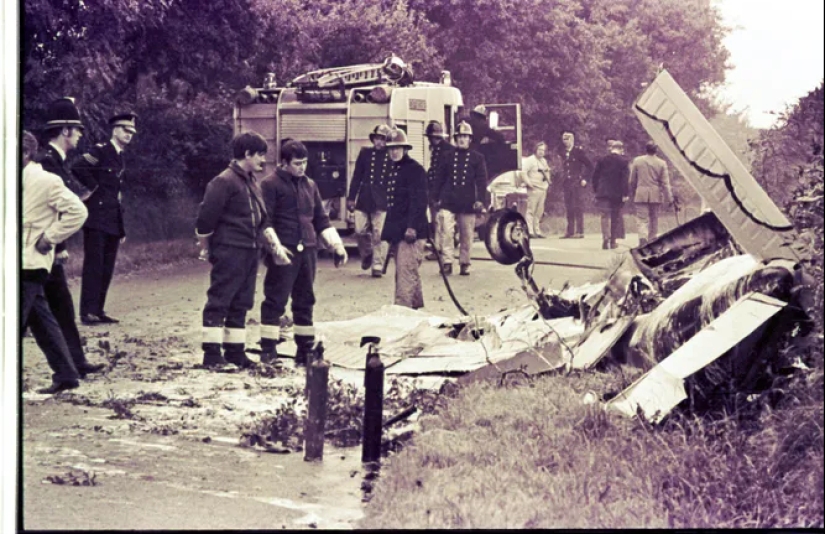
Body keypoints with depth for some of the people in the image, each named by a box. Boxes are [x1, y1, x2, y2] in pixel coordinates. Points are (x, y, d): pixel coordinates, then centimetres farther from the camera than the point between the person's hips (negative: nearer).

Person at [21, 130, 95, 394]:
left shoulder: (45, 181, -11)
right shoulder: (18, 182, 14)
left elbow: (77, 211, -15)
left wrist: (49, 238, -14)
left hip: (28, 263, -9)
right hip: (25, 264, 9)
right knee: (41, 321, 10)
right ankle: (66, 374, 15)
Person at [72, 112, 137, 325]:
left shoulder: (120, 158, 18)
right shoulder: (100, 151, -7)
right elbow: (78, 167, -22)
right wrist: (94, 186, -13)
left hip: (113, 221, 8)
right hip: (97, 219, -8)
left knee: (107, 268, 7)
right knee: (94, 265, -9)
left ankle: (98, 310, 12)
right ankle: (87, 312, -9)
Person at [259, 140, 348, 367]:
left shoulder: (310, 185, 17)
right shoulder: (271, 184, -4)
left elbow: (321, 219, 22)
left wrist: (336, 245, 13)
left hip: (307, 251, 7)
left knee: (305, 301, 11)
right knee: (275, 301, -6)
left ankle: (305, 351, 17)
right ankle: (268, 350, -1)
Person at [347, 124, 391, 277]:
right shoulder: (365, 152, 5)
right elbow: (356, 176, 6)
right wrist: (351, 197, 3)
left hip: (381, 200, -2)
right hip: (364, 199, 2)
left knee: (378, 235, -3)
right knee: (360, 231, 2)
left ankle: (377, 266, 4)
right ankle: (366, 255, 30)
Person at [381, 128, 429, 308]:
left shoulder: (415, 169, -10)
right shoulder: (392, 169, 16)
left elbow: (419, 201, -16)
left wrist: (412, 226, -23)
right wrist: (389, 227, 18)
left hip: (410, 230, -9)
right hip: (396, 229, 9)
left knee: (405, 271, -12)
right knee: (409, 272, 16)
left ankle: (402, 306, -14)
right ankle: (416, 305, 24)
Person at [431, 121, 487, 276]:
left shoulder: (477, 158, 6)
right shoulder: (447, 157, 8)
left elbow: (481, 180, 2)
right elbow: (439, 179, 10)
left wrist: (480, 200, -7)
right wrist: (437, 198, 5)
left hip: (468, 203, 0)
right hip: (448, 202, 0)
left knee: (466, 236, 6)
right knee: (445, 233, -11)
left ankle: (464, 263, 16)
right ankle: (447, 262, -8)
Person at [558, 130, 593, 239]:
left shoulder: (578, 151, -4)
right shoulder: (563, 153, 13)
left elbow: (590, 166, -4)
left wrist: (584, 179, -8)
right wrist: (563, 179, 11)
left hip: (577, 184, -6)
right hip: (567, 184, 6)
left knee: (578, 207, -6)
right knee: (568, 208, 6)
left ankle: (580, 231, -6)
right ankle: (570, 231, 10)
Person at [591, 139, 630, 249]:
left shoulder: (601, 160, 5)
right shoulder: (623, 161, -5)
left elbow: (595, 176, 7)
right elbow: (625, 179, -8)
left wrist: (596, 190, 14)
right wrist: (625, 193, -6)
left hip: (603, 193, 1)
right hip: (617, 194, -1)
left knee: (605, 216, 1)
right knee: (615, 217, 10)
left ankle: (606, 238, -18)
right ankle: (613, 241, 12)